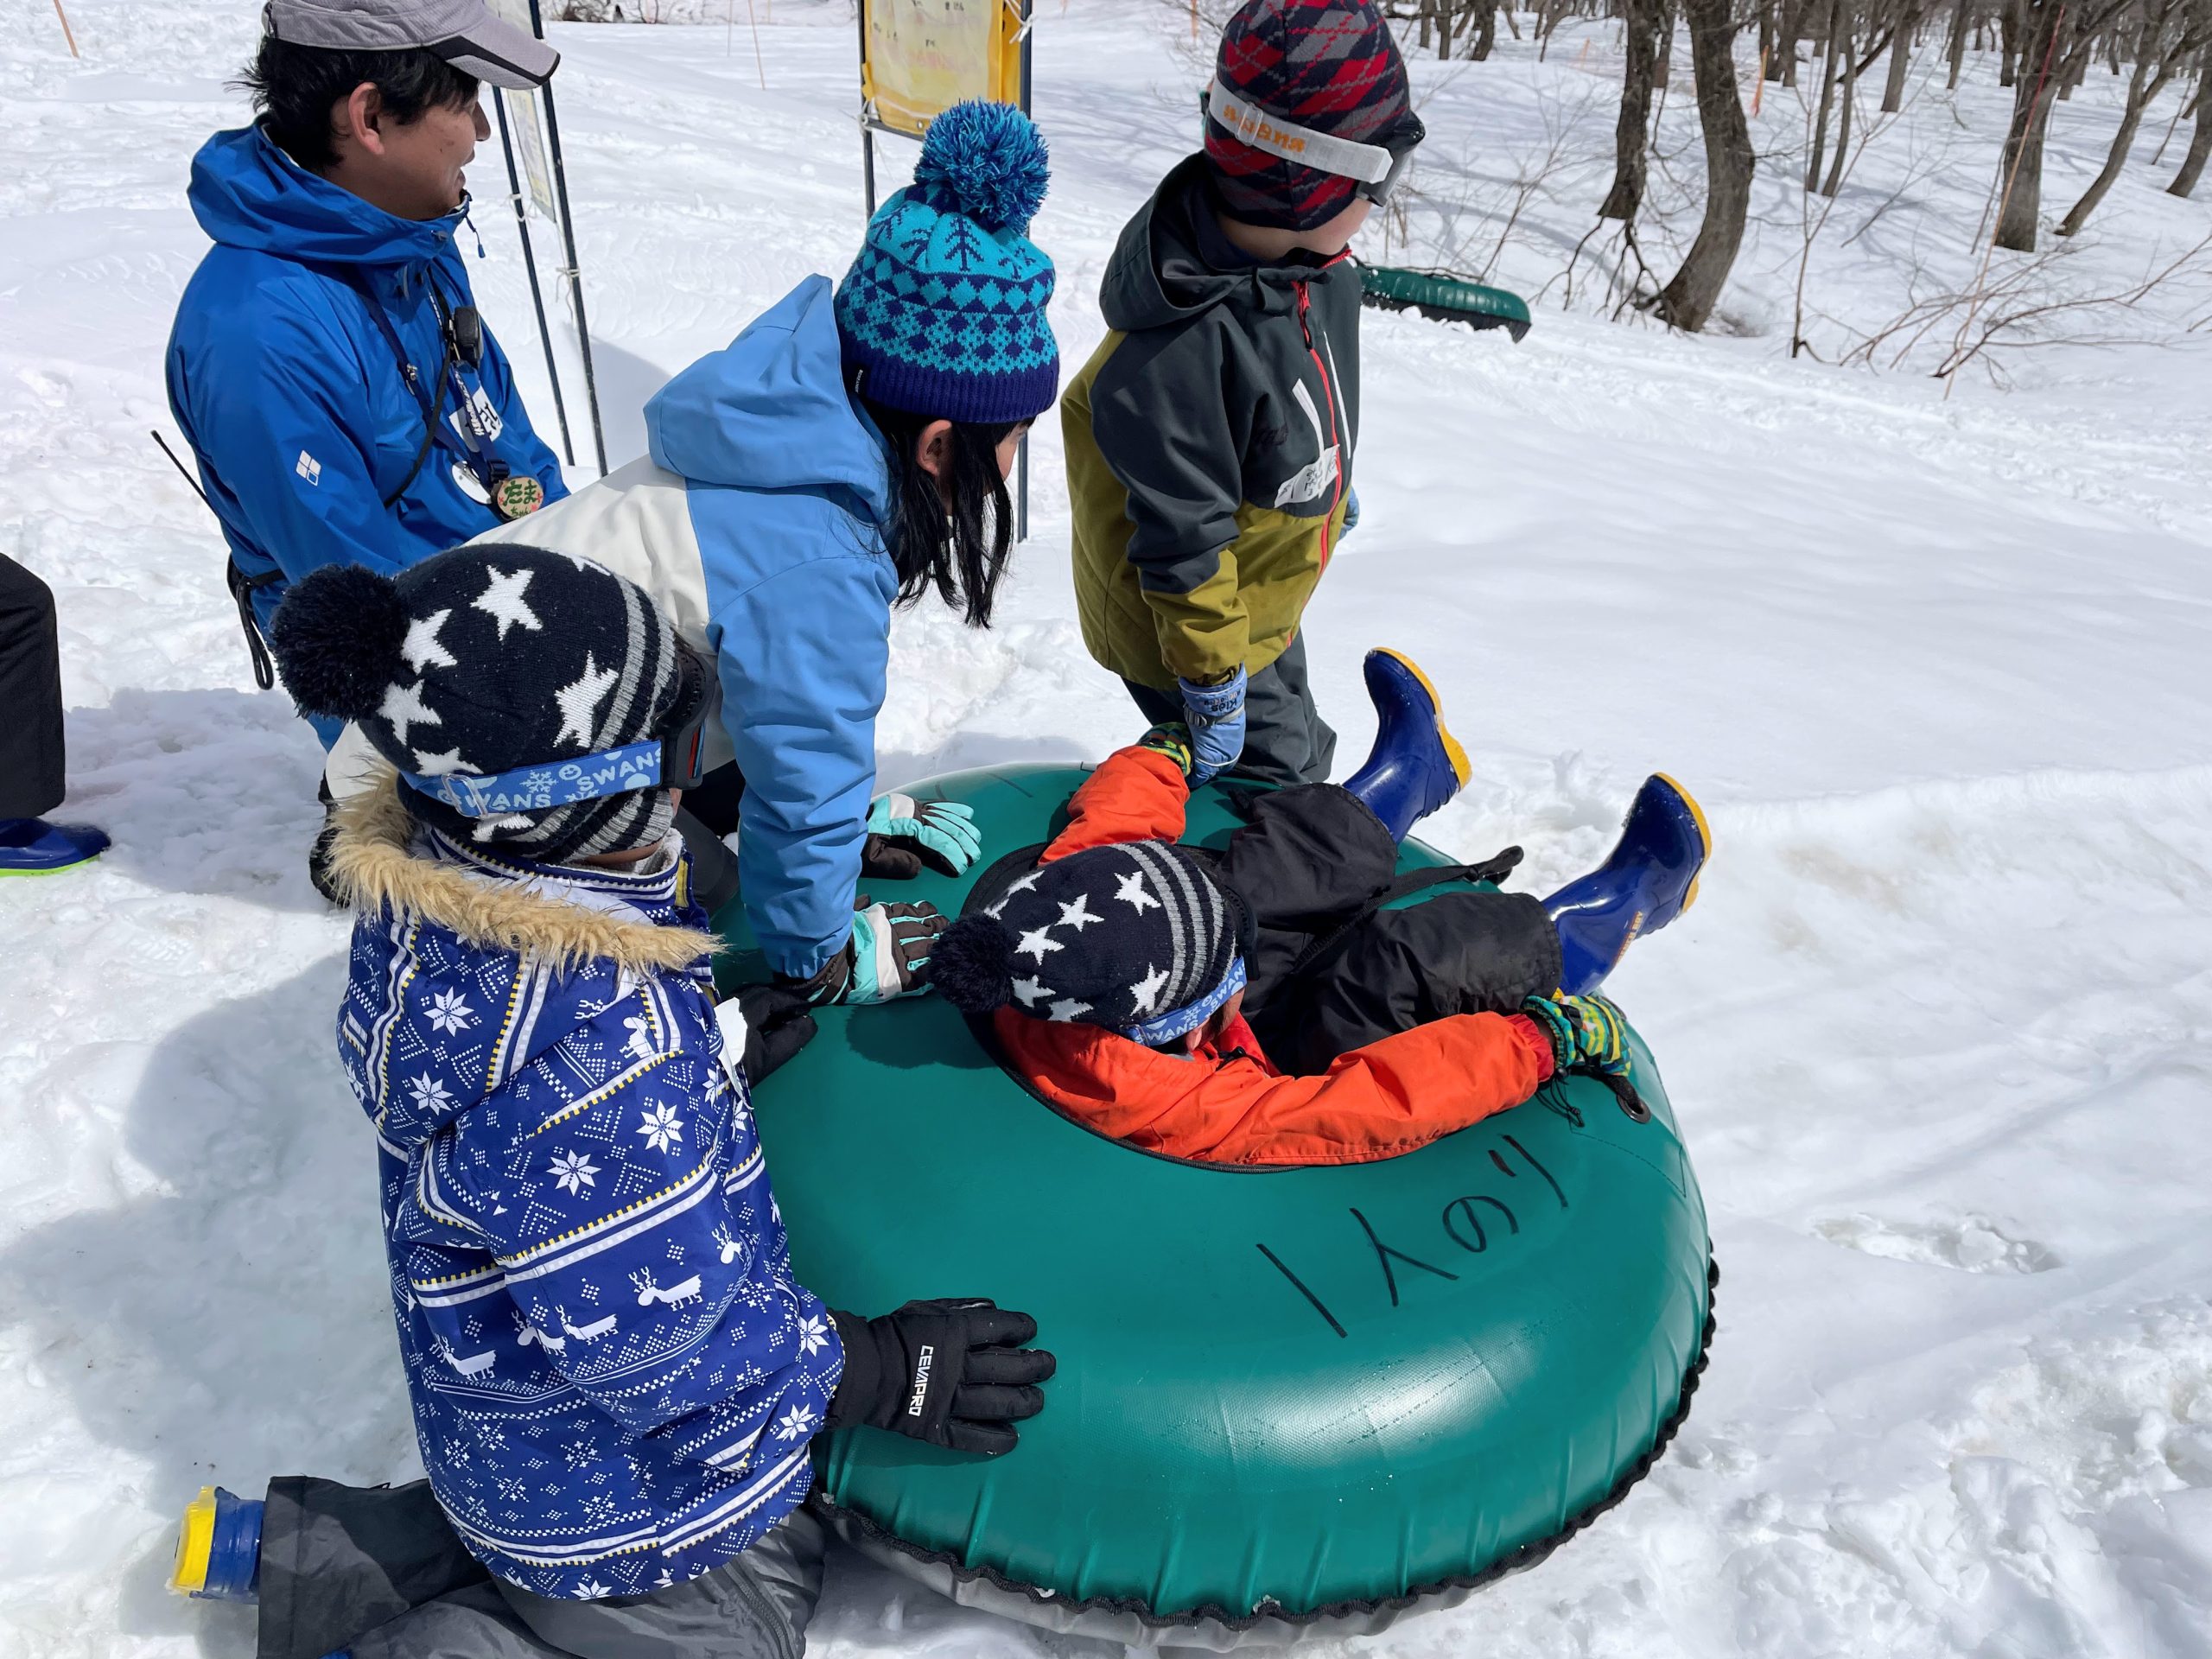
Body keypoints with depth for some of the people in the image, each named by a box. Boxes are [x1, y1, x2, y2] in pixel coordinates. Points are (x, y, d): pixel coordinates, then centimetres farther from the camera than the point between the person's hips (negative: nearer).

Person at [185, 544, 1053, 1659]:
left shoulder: (423, 897, -14)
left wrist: (713, 1057, 0)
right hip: (629, 1485, -7)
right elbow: (655, 1346, -28)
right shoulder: (596, 1064, -40)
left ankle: (317, 1558, 23)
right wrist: (878, 1371, -16)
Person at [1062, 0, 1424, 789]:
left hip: (1266, 609, 9)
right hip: (1184, 627, -9)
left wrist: (1332, 484, 29)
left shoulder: (1315, 271, -9)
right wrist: (1212, 681, -23)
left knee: (1302, 757, 28)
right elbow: (1185, 541, -31)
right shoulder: (1184, 344, -38)